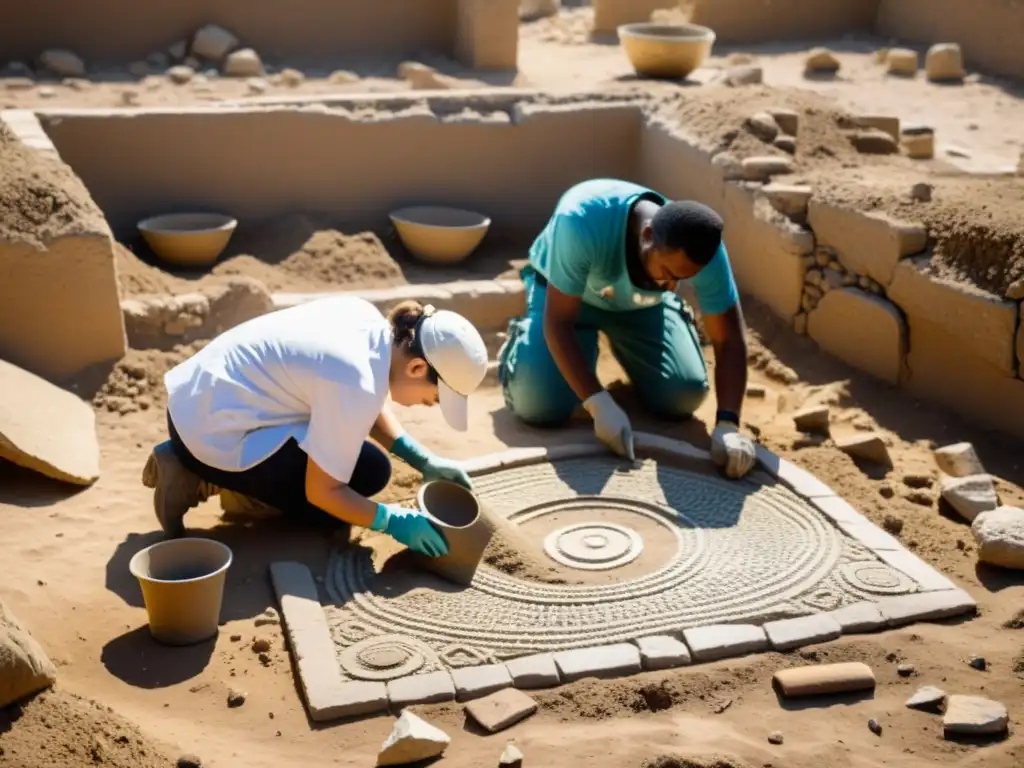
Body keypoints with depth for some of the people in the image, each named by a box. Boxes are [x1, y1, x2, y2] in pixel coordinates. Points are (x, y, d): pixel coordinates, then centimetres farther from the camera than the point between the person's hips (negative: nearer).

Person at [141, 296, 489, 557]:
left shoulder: (369, 320, -1)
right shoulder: (356, 384, -26)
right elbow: (321, 493, -18)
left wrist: (423, 460, 6)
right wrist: (394, 521, -10)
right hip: (214, 432, -9)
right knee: (368, 472, -3)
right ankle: (205, 476, -1)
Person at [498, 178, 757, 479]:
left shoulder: (701, 249, -32)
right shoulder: (584, 221, -43)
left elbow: (730, 340, -24)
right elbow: (558, 322, -36)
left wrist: (728, 423, -38)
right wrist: (599, 404, -43)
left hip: (643, 304, 3)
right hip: (562, 290, -3)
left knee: (684, 397, -11)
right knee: (539, 405, -21)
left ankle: (625, 341, 20)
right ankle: (520, 338, 14)